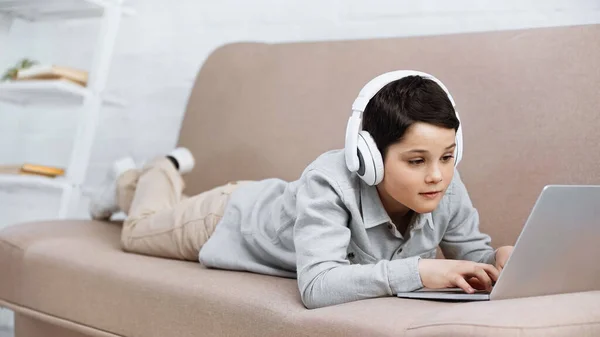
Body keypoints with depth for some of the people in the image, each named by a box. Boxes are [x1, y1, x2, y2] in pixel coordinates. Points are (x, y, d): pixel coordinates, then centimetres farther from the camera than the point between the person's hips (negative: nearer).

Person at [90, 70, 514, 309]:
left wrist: (499, 258, -40)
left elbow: (474, 253, -17)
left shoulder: (447, 191, -34)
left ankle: (169, 171, 68)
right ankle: (132, 179, 59)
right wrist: (417, 270, -65)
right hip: (235, 217, -5)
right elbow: (316, 287, -60)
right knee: (139, 229, 25)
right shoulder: (328, 183, -51)